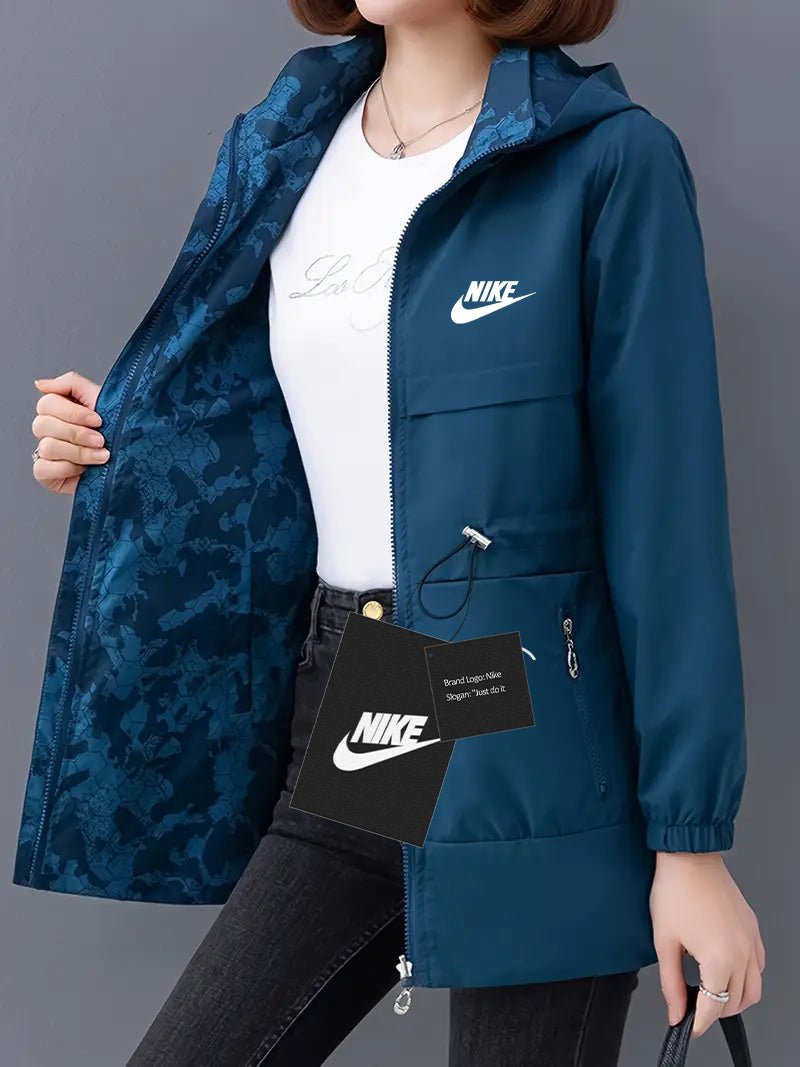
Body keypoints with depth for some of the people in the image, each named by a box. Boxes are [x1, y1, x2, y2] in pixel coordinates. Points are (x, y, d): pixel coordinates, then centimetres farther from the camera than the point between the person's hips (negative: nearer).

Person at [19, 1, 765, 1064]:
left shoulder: (608, 159, -9)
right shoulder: (280, 153, 8)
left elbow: (666, 511, -11)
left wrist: (690, 835, -12)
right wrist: (115, 449, 2)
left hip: (531, 760, -5)